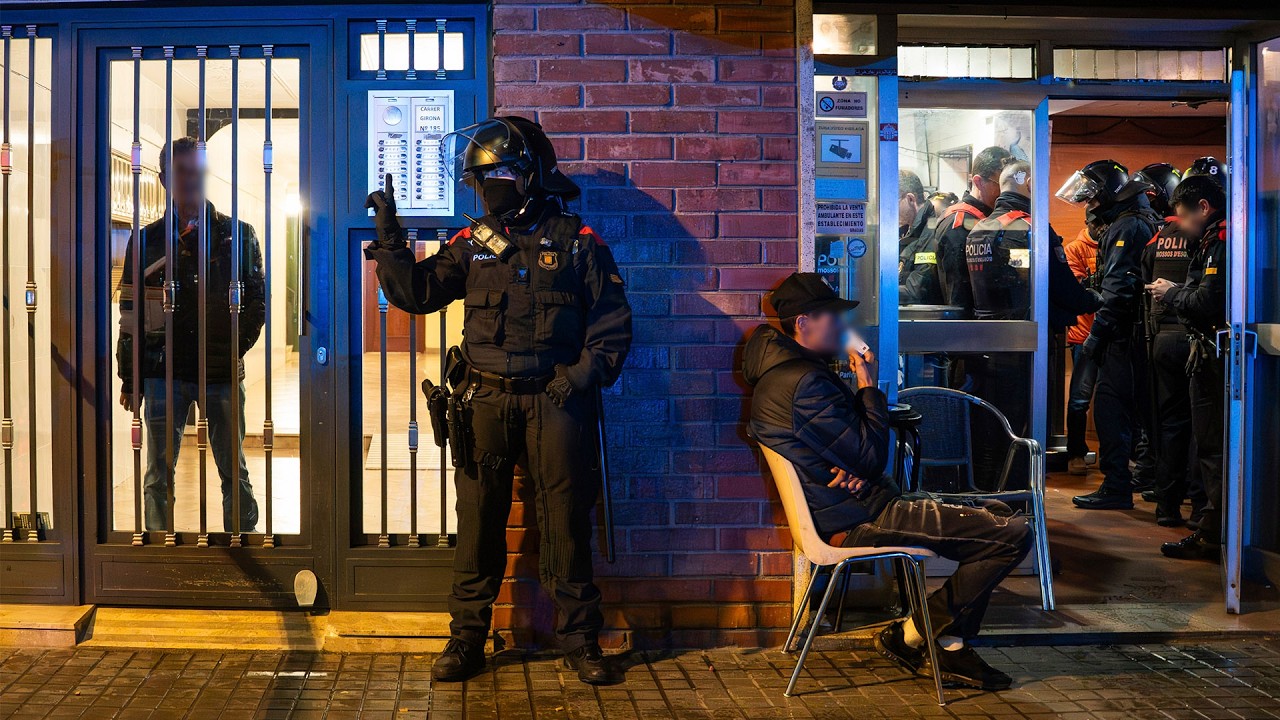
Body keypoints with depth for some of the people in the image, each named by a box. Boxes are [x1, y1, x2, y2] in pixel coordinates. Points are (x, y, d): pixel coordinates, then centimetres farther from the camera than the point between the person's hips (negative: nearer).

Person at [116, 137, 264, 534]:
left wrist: (237, 346, -6)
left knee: (234, 473, 7)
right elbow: (130, 315, 8)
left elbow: (257, 299, 7)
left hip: (223, 372, 0)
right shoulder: (147, 241, 7)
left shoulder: (238, 235, 6)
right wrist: (129, 378, 5)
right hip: (163, 372, 1)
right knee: (158, 475, 4)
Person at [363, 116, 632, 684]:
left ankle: (580, 641, 14)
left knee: (565, 521, 2)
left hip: (553, 398, -2)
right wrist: (389, 239, -4)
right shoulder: (472, 243, 10)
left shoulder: (576, 242, 2)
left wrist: (583, 375, -9)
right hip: (486, 398, 2)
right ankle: (467, 638, 18)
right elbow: (414, 293, 7)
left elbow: (613, 323, 2)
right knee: (479, 518, 6)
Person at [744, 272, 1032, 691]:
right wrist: (869, 386, -8)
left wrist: (858, 469, -5)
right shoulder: (806, 382, -20)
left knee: (996, 513, 17)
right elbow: (873, 458, -19)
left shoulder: (784, 373, 14)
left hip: (857, 505, 11)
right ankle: (911, 636, -2)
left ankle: (953, 645, 13)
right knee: (1013, 536, -16)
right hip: (861, 520, -11)